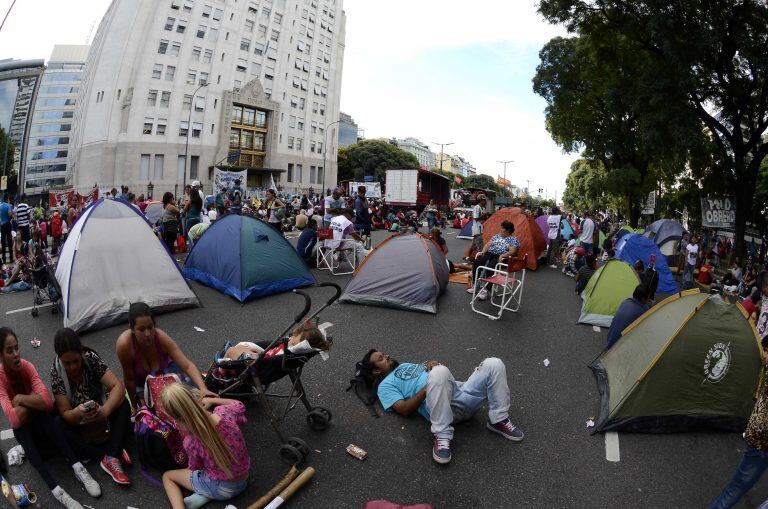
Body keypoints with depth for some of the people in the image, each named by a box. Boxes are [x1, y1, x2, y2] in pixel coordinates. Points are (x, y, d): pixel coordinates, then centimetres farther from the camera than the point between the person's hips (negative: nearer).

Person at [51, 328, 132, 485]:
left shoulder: (91, 358, -20)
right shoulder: (56, 373, -20)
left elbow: (118, 386, -27)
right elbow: (66, 414, -21)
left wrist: (105, 409, -47)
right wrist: (78, 413, -45)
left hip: (99, 412, 0)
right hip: (76, 420, 0)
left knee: (123, 404, -27)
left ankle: (111, 457, -34)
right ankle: (114, 453, -28)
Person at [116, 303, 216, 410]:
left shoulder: (161, 338, -33)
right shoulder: (124, 344, -36)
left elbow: (188, 366, -40)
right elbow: (129, 379, -22)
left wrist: (203, 388, -55)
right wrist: (134, 405, -9)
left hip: (165, 369, 1)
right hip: (141, 379, 0)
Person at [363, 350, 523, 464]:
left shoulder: (406, 365, 36)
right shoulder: (385, 385, 12)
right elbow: (405, 409, -5)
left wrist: (432, 363, 7)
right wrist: (428, 387, -13)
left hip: (463, 391, 7)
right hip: (444, 405, -7)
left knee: (494, 364, -15)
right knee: (439, 372, -40)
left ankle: (499, 420, 0)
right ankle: (442, 436, -27)